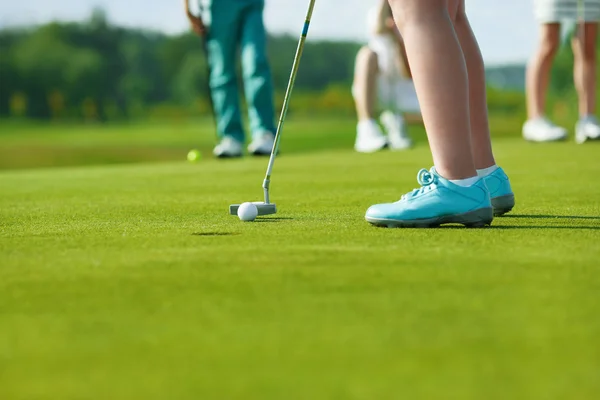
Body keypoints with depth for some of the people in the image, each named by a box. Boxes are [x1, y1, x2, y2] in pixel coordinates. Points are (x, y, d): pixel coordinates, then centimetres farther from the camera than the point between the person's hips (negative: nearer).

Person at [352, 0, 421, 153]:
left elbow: (409, 74, -20)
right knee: (368, 54, -34)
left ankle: (396, 121, 5)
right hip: (376, 87, -1)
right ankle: (367, 130, -36)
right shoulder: (376, 14, -18)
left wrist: (398, 39, -34)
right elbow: (379, 28, -44)